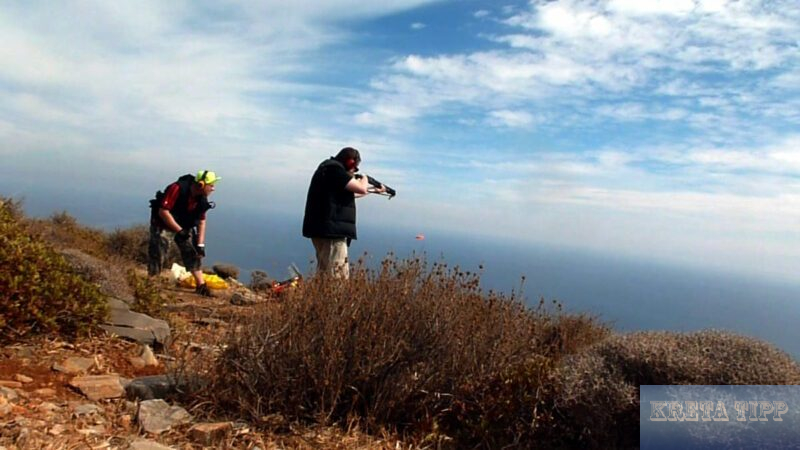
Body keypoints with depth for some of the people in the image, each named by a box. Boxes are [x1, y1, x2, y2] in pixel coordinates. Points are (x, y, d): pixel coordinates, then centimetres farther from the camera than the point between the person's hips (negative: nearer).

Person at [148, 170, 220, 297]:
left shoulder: (202, 198, -11)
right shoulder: (177, 189, -31)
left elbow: (201, 221, -3)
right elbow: (163, 212, -31)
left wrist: (200, 245, -6)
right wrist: (179, 231, -32)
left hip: (183, 223, 6)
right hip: (161, 220, -6)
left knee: (192, 252, 1)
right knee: (158, 252, -12)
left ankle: (201, 286, 5)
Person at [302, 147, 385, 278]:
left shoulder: (329, 168, 20)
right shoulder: (334, 169, -12)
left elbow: (349, 193, 32)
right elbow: (361, 189, -16)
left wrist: (373, 190, 39)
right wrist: (364, 180, 6)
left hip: (324, 229, 11)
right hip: (330, 230, -11)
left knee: (325, 275, 16)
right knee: (338, 277, -12)